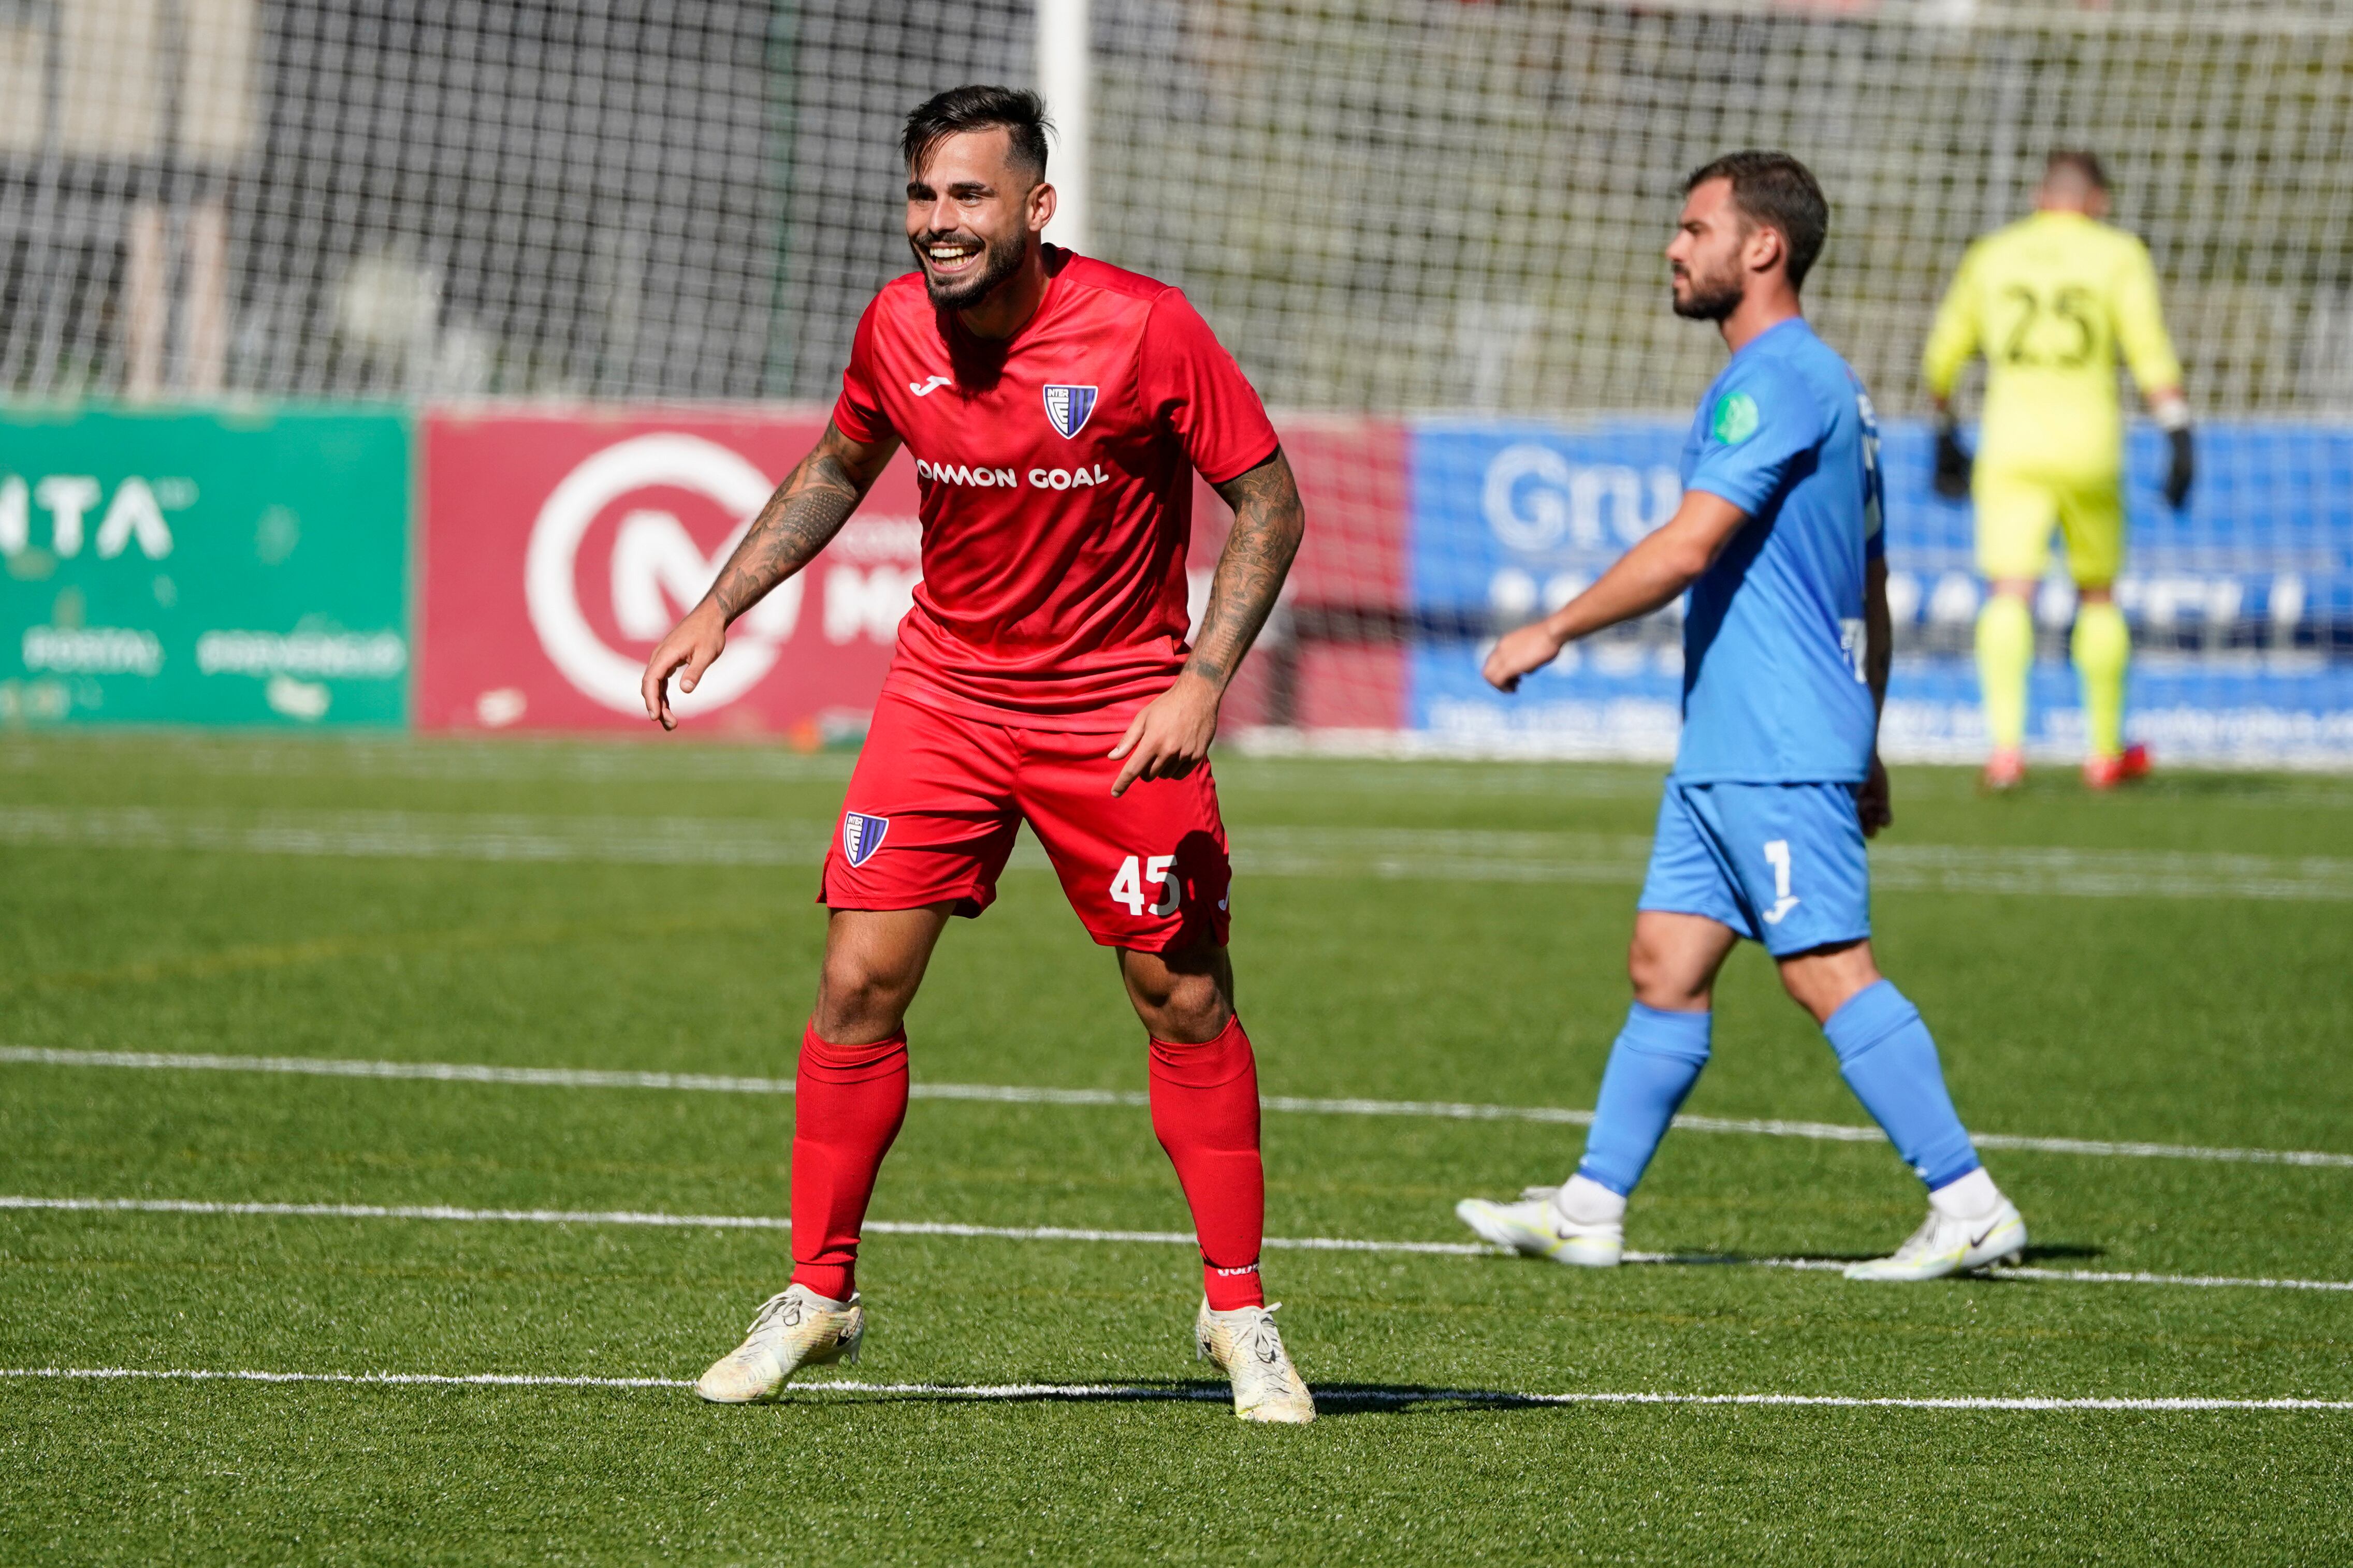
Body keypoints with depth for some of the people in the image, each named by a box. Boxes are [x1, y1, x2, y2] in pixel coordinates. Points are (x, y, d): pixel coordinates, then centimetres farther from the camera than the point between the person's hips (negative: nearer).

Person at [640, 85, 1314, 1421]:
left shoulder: (1145, 327, -18)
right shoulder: (897, 330, -5)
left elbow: (1270, 505, -11)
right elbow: (837, 470, 16)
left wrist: (1202, 680, -20)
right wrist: (720, 610, 7)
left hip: (1117, 706, -3)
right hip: (945, 692, 3)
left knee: (1187, 1001, -1)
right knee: (860, 984, -4)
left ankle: (1240, 1314, 12)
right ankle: (818, 1296, 8)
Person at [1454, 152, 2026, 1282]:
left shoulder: (1777, 379, -14)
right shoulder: (1822, 382, 19)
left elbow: (1687, 547, -21)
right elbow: (1871, 589, 23)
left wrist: (1551, 632, -14)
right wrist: (1863, 746, 26)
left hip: (1775, 752, -10)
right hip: (1727, 751, 10)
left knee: (1827, 972, -10)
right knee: (1665, 966, 9)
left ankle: (1969, 1206, -9)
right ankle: (1591, 1207, 11)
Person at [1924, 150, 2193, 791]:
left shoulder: (1991, 255, 12)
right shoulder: (2117, 255, 4)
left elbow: (1943, 357, 20)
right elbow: (2150, 351, -8)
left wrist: (1946, 435, 33)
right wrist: (2179, 433, -10)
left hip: (2008, 449, 1)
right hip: (2089, 445, -1)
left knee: (2009, 594, -8)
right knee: (2098, 595, 15)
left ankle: (2005, 741, -28)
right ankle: (2105, 750, 25)